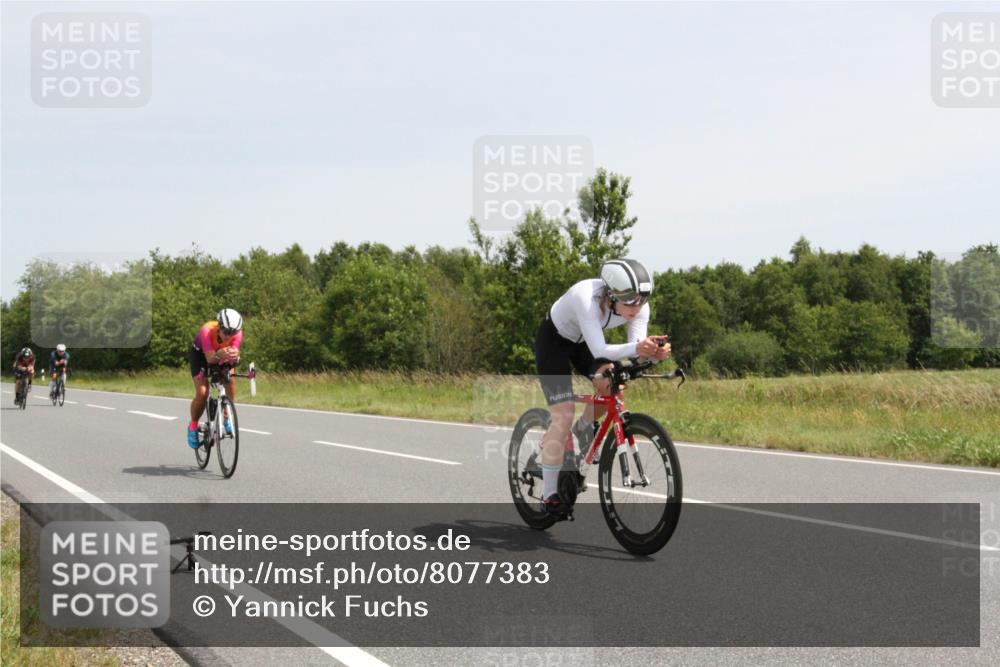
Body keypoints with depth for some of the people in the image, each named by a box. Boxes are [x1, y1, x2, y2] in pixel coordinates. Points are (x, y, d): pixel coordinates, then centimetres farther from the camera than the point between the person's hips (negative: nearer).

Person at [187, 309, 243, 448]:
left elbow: (234, 355, -39)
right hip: (200, 353, -3)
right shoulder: (207, 330, -39)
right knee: (202, 393, -17)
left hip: (220, 356, 3)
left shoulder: (237, 332, -31)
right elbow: (210, 358, -46)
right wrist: (219, 355, -68)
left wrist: (234, 356, -63)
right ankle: (193, 426, 8)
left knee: (231, 380, -24)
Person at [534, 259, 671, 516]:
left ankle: (581, 432, 11)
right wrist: (635, 348, -62)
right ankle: (549, 495, -4)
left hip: (583, 342, 5)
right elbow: (599, 350, -46)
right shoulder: (587, 298, -40)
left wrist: (654, 353, -48)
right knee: (564, 416, -14)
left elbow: (637, 351, -26)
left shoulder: (639, 307, -23)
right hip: (554, 340, -5)